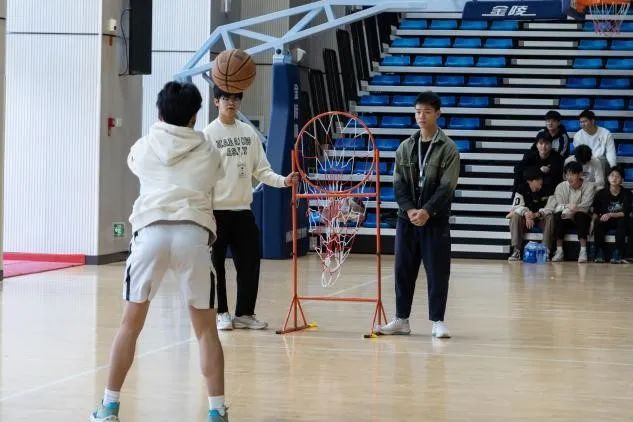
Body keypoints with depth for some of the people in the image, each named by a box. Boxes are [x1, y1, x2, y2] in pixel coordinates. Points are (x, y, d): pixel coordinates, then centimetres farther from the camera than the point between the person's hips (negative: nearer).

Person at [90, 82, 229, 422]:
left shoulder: (143, 147, 17)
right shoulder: (209, 153, 16)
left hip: (151, 232, 0)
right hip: (193, 234, 0)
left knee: (130, 324, 12)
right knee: (205, 328, 11)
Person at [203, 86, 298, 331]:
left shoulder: (249, 133, 9)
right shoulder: (209, 134, -4)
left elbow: (261, 170, 9)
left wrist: (283, 181, -9)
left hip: (243, 210, 4)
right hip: (217, 210, -4)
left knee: (250, 262, 3)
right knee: (216, 264, 1)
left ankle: (244, 313, 13)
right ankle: (221, 313, 12)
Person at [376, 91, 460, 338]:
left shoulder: (448, 148, -4)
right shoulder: (405, 147, 8)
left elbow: (447, 186, -10)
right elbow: (399, 183, 4)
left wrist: (427, 211, -19)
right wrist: (409, 209, -11)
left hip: (435, 220, -4)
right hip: (407, 218, 4)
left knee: (437, 271, -1)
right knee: (403, 270, 7)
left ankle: (437, 321, 6)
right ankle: (401, 319, 15)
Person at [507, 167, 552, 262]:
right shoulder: (522, 190, -7)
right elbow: (516, 207, -17)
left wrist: (537, 214, -35)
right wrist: (526, 213, -38)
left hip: (541, 219, 0)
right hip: (525, 219, 0)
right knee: (515, 216, -29)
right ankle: (516, 250, -30)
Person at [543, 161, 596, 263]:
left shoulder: (589, 187, -8)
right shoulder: (561, 187, -2)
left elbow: (585, 207, -18)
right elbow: (558, 207, -11)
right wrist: (569, 207, -33)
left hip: (581, 217, -1)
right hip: (566, 218, 2)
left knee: (581, 215, -35)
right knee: (558, 215, -31)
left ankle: (583, 251, -38)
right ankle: (559, 251, -30)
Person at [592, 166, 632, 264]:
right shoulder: (601, 193, -2)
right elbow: (595, 212, -3)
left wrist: (611, 215, -30)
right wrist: (593, 222, -25)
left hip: (620, 221, -1)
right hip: (605, 222, 1)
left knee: (623, 221, -34)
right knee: (598, 222, -30)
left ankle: (617, 254, -34)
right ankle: (599, 253, -27)